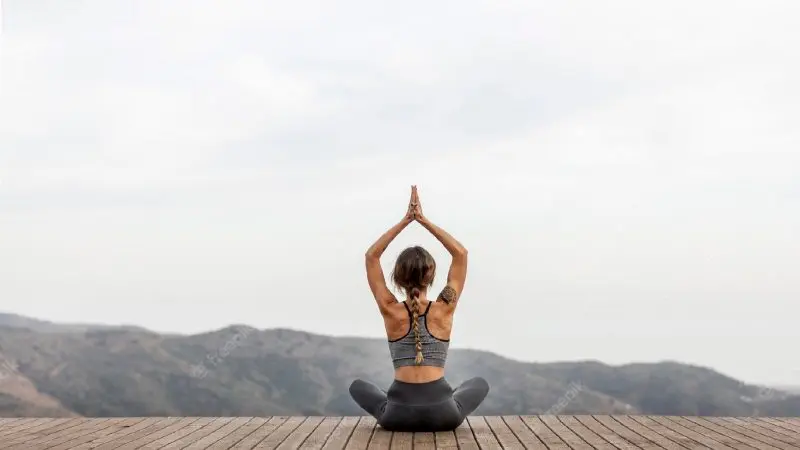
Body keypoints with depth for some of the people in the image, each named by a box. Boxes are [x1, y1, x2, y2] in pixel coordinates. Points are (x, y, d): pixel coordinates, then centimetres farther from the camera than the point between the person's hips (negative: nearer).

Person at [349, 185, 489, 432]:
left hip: (398, 415, 1)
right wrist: (424, 220, 6)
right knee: (479, 384, 32)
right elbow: (461, 253, 9)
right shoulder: (443, 310, -1)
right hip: (443, 414, 0)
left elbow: (371, 256, 9)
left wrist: (405, 220, 7)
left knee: (358, 386, 32)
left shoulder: (391, 312, 0)